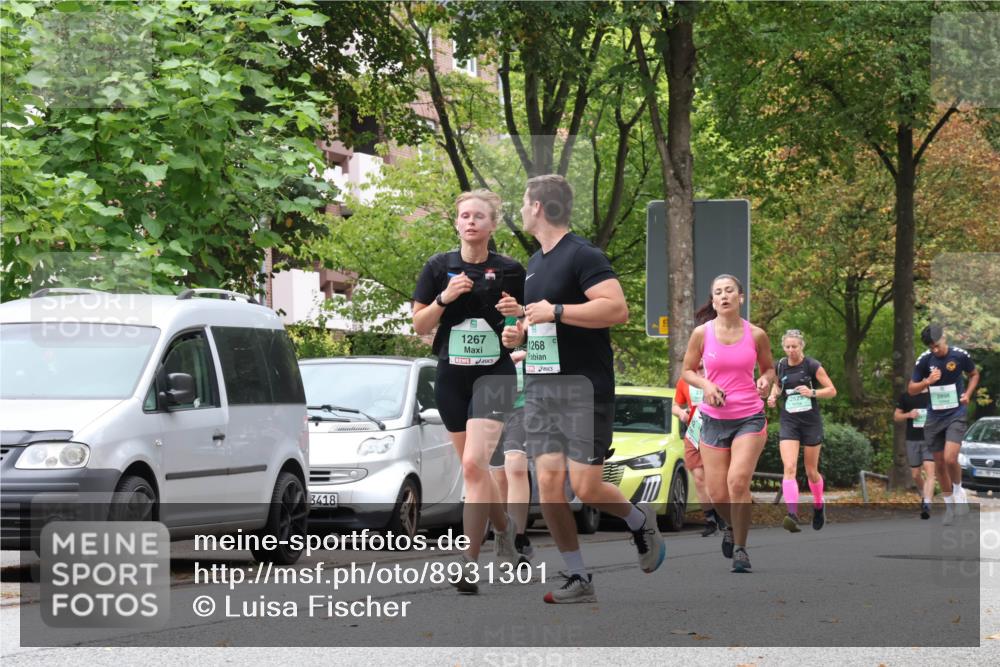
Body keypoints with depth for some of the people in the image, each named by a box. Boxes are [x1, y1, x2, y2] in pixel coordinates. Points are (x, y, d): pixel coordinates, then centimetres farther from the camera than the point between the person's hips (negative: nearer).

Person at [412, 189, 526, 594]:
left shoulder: (509, 271, 1)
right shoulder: (439, 268, 5)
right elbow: (419, 325, 5)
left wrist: (517, 313, -13)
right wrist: (444, 298, -12)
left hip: (494, 373, -3)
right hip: (451, 374, 4)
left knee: (473, 465, -18)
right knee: (473, 467, 9)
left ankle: (469, 562, -16)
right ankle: (504, 526, 34)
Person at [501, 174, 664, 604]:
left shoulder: (583, 256, -10)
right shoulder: (536, 262, 18)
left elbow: (618, 309, -23)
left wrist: (555, 311, -21)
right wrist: (520, 332, 12)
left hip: (584, 387, -8)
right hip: (539, 387, 8)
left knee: (586, 488, -10)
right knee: (549, 487, -3)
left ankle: (640, 521, 21)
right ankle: (578, 580, 5)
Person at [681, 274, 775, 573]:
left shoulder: (756, 335, -1)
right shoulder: (702, 333, -2)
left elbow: (768, 368, 14)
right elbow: (688, 370, 8)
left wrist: (765, 381, -9)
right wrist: (706, 385, -11)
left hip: (749, 417, -1)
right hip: (714, 419, 1)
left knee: (738, 480, -20)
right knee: (717, 493, 1)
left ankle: (740, 549, -6)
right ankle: (732, 526, 37)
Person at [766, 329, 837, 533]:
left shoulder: (813, 366, -8)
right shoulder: (780, 366, 2)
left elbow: (832, 390, -5)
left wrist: (812, 392, -22)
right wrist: (773, 395, 2)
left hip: (811, 422, -2)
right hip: (789, 422, 2)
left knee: (811, 471, 10)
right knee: (789, 468, -18)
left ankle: (819, 506, 38)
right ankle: (792, 515, -28)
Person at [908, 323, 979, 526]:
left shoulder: (960, 356, -9)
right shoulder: (924, 360, -6)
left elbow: (974, 374, 11)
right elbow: (911, 389, 0)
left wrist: (968, 394, -5)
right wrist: (927, 382, -19)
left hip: (956, 414, -3)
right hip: (934, 416, 3)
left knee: (950, 458, -21)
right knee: (939, 464, 9)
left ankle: (958, 490, 7)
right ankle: (949, 505, 25)